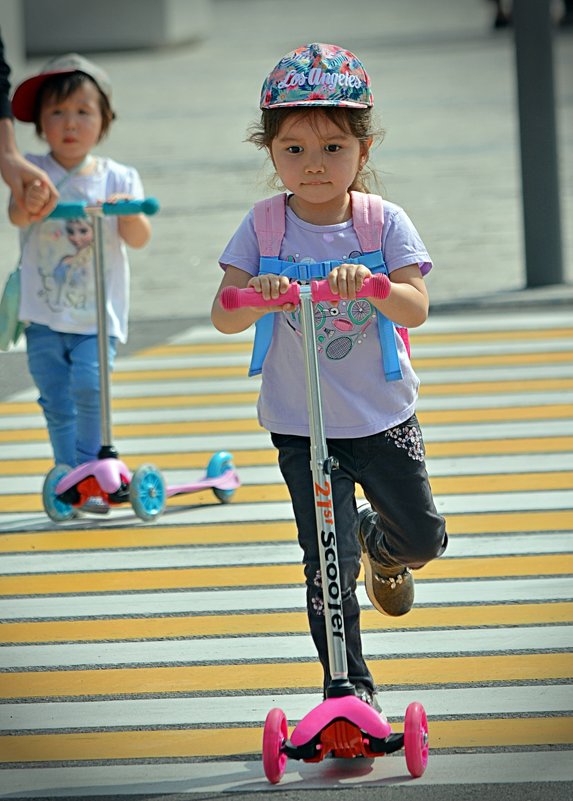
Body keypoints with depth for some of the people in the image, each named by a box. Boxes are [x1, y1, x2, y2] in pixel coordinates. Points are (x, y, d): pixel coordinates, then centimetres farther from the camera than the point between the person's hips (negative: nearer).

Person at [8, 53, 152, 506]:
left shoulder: (118, 179, 0)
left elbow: (139, 239, -8)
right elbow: (17, 217, -20)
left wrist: (129, 213, -30)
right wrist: (29, 205, -43)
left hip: (98, 314, -1)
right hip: (44, 315, 1)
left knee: (89, 386, -18)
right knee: (56, 404, 4)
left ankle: (91, 465, -2)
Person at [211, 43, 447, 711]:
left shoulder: (383, 222, -6)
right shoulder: (264, 226, -6)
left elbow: (416, 308, -18)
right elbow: (223, 317, -13)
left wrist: (373, 285, -38)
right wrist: (256, 298, -35)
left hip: (383, 419, 1)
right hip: (300, 428, -1)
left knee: (424, 537, 10)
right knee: (327, 564, -6)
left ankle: (380, 543, 45)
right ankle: (349, 685, 5)